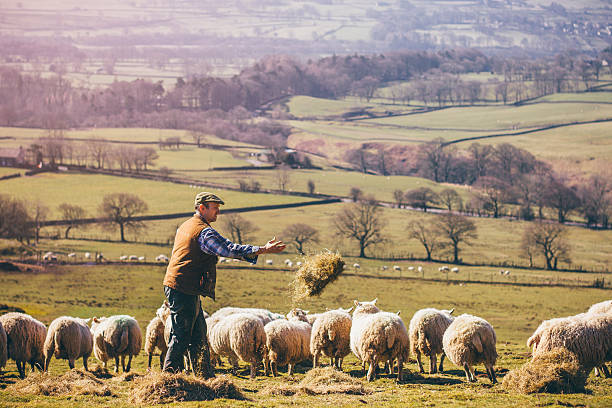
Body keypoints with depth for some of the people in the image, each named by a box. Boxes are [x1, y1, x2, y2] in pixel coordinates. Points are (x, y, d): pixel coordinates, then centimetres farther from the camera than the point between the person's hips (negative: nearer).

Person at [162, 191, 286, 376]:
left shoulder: (185, 226, 18)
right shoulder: (204, 232, -14)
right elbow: (230, 249, -20)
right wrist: (263, 250, -18)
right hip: (184, 291, -10)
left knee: (198, 334, 13)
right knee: (181, 335, -6)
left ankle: (206, 376, 17)